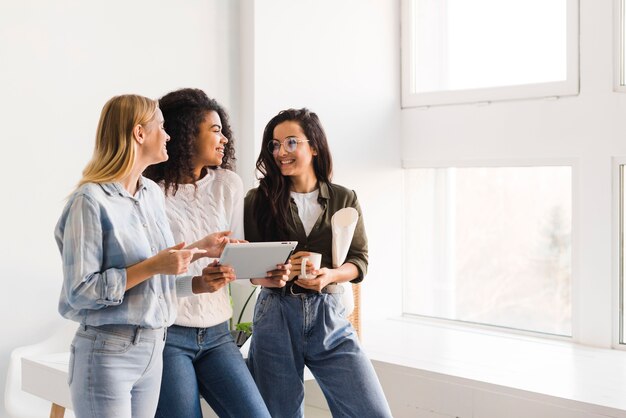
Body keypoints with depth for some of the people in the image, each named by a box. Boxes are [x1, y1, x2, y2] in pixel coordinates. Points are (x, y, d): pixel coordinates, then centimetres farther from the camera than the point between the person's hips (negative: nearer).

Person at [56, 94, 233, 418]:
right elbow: (79, 292, -17)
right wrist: (152, 266, -21)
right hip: (107, 353, -7)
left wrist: (200, 249, 4)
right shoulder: (91, 200, -15)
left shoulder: (153, 193, 8)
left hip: (153, 348, 7)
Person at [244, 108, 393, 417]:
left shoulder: (344, 199, 4)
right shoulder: (258, 200, 2)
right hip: (275, 317, 0)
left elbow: (359, 260, 3)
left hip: (329, 315, 1)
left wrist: (329, 275, -17)